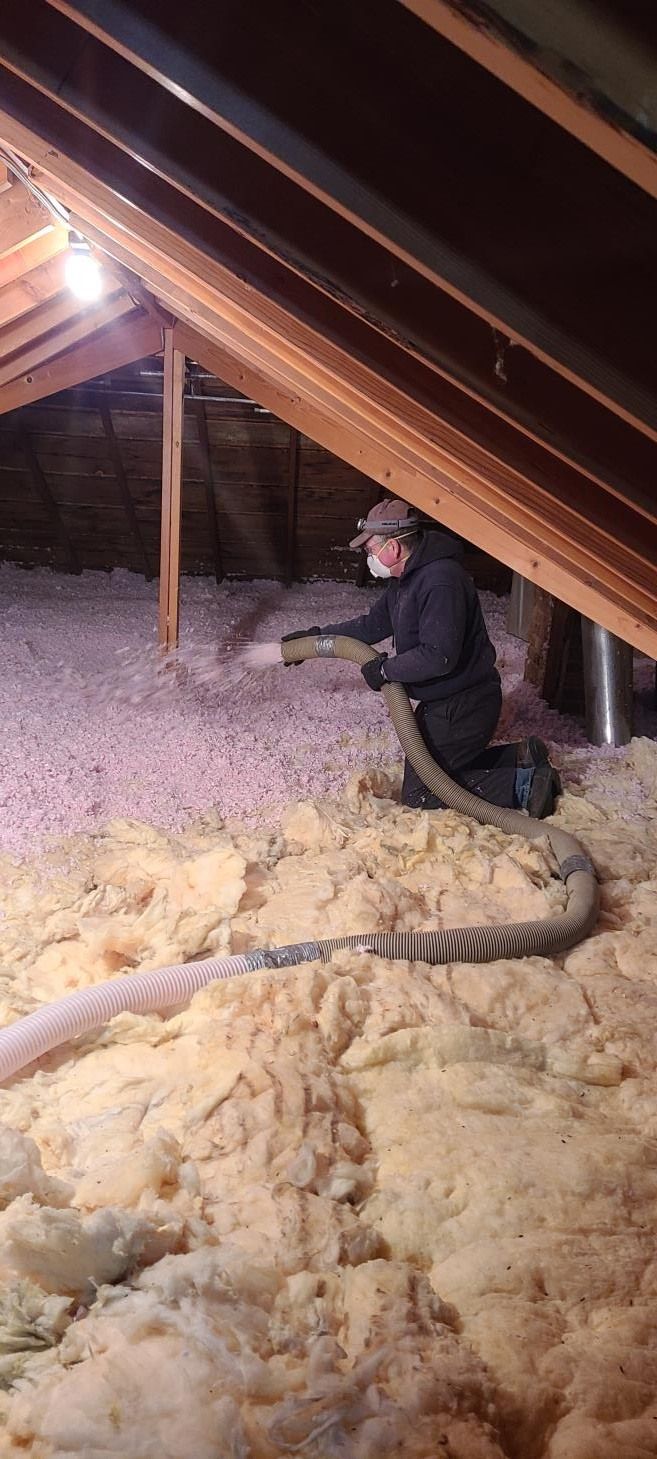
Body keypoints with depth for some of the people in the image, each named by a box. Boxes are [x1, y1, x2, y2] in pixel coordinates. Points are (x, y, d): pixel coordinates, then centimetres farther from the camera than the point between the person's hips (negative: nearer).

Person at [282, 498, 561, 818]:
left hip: (461, 709, -10)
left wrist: (385, 669, -18)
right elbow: (372, 625, 19)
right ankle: (522, 758, 18)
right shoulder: (405, 579, 7)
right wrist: (317, 635, 17)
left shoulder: (441, 579, -25)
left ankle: (521, 785, -6)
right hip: (441, 702, 11)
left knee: (418, 794, -5)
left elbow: (438, 656, -31)